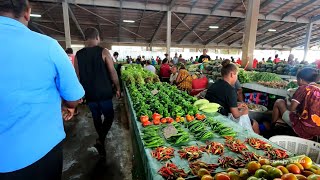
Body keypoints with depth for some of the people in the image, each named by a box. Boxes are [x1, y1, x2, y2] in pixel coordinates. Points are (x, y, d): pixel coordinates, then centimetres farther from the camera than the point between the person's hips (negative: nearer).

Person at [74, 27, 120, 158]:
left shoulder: (78, 55, 3)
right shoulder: (103, 52, -8)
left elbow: (77, 76, 5)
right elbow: (112, 72, -11)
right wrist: (117, 88, 0)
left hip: (89, 93, 4)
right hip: (104, 92, -4)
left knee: (96, 117, 19)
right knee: (109, 116, 12)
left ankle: (101, 140, 33)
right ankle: (101, 140, -3)